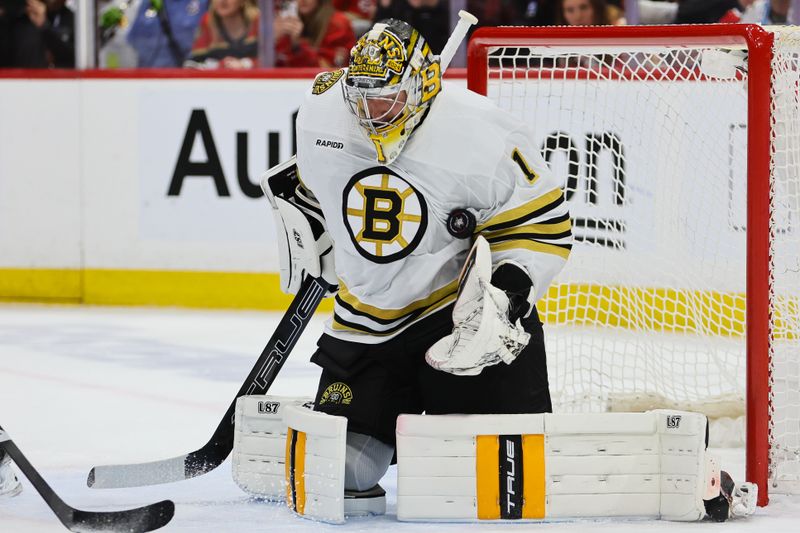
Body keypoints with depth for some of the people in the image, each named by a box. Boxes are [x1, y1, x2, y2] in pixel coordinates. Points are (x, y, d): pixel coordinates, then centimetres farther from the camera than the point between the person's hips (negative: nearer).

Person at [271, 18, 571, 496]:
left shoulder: (482, 136, -21)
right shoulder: (322, 116, -7)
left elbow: (542, 224, -14)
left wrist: (508, 292, -25)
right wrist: (305, 241, 21)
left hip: (465, 301, -4)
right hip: (367, 318, 4)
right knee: (343, 467, -2)